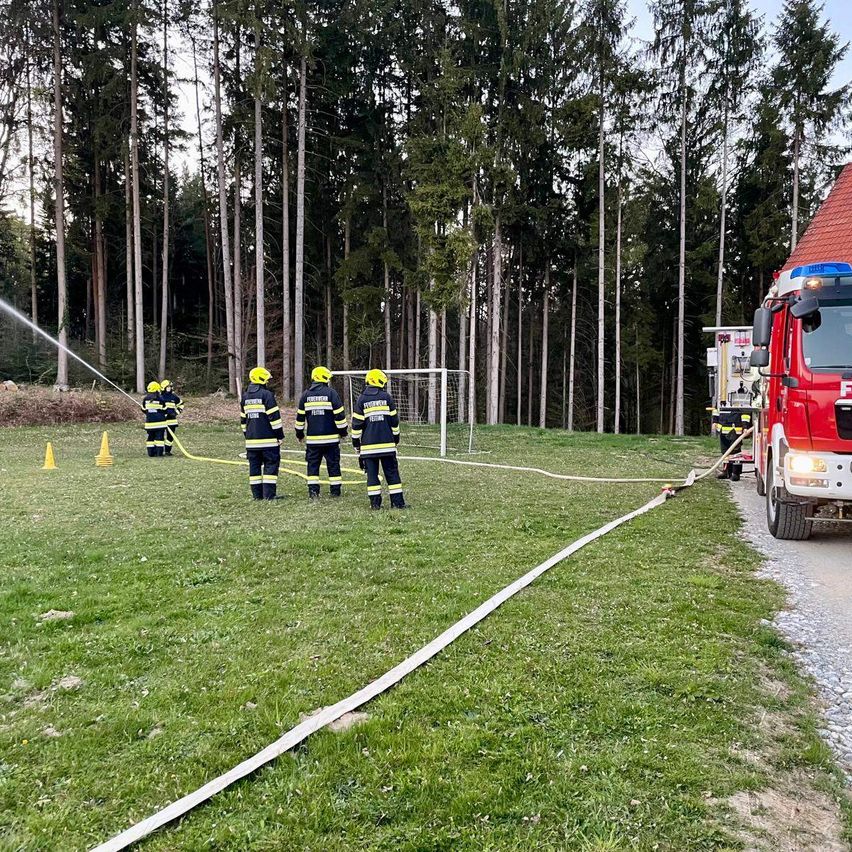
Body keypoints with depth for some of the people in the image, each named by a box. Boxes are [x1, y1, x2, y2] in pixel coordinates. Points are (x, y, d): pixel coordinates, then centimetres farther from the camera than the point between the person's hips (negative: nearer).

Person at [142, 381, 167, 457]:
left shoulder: (145, 399, 1)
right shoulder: (160, 399, -9)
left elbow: (143, 409, 11)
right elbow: (164, 409, 0)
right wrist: (162, 415, 22)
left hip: (149, 422, 3)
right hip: (159, 422, -3)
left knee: (150, 437, 9)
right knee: (159, 437, 1)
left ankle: (151, 453, 8)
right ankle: (159, 452, -3)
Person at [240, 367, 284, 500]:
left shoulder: (245, 396, 12)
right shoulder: (266, 394, -10)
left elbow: (243, 419, 19)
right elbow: (274, 416, -12)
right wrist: (280, 434, -6)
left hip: (251, 439, 6)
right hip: (268, 439, -6)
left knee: (255, 465, 9)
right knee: (271, 464, -1)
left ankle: (257, 494, 11)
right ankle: (269, 494, -5)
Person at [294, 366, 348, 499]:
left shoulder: (306, 394, 5)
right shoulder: (331, 392, -6)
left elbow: (300, 416, 9)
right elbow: (339, 414, -7)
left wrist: (299, 434, 20)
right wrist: (343, 431, 4)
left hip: (312, 438, 2)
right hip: (331, 438, -2)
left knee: (313, 464, 8)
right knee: (333, 464, 7)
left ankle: (313, 490, 2)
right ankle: (335, 490, 10)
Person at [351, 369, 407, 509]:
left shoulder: (361, 400, 1)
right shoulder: (387, 397, 0)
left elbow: (356, 424, 0)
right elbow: (394, 420, 4)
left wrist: (356, 443, 9)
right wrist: (396, 438, 17)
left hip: (368, 445, 0)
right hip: (387, 443, 0)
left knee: (372, 473, 6)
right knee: (392, 473, 5)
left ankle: (375, 502, 4)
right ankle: (397, 502, 5)